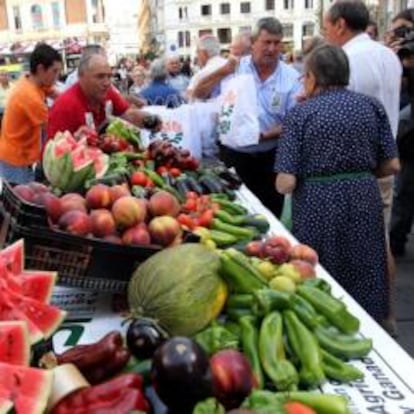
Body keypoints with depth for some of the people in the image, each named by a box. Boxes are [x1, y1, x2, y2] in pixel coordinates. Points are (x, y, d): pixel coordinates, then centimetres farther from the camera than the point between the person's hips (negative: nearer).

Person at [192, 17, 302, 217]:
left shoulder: (291, 78, -5)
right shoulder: (234, 69, -2)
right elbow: (198, 93, -2)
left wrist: (266, 135, -21)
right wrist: (222, 72, -16)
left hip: (270, 157, 0)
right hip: (234, 155, 0)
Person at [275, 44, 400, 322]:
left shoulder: (301, 114, -6)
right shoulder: (372, 106, 4)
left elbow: (285, 184, -11)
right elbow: (391, 166, 4)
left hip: (317, 206, -3)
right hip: (364, 201, 3)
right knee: (365, 282, 16)